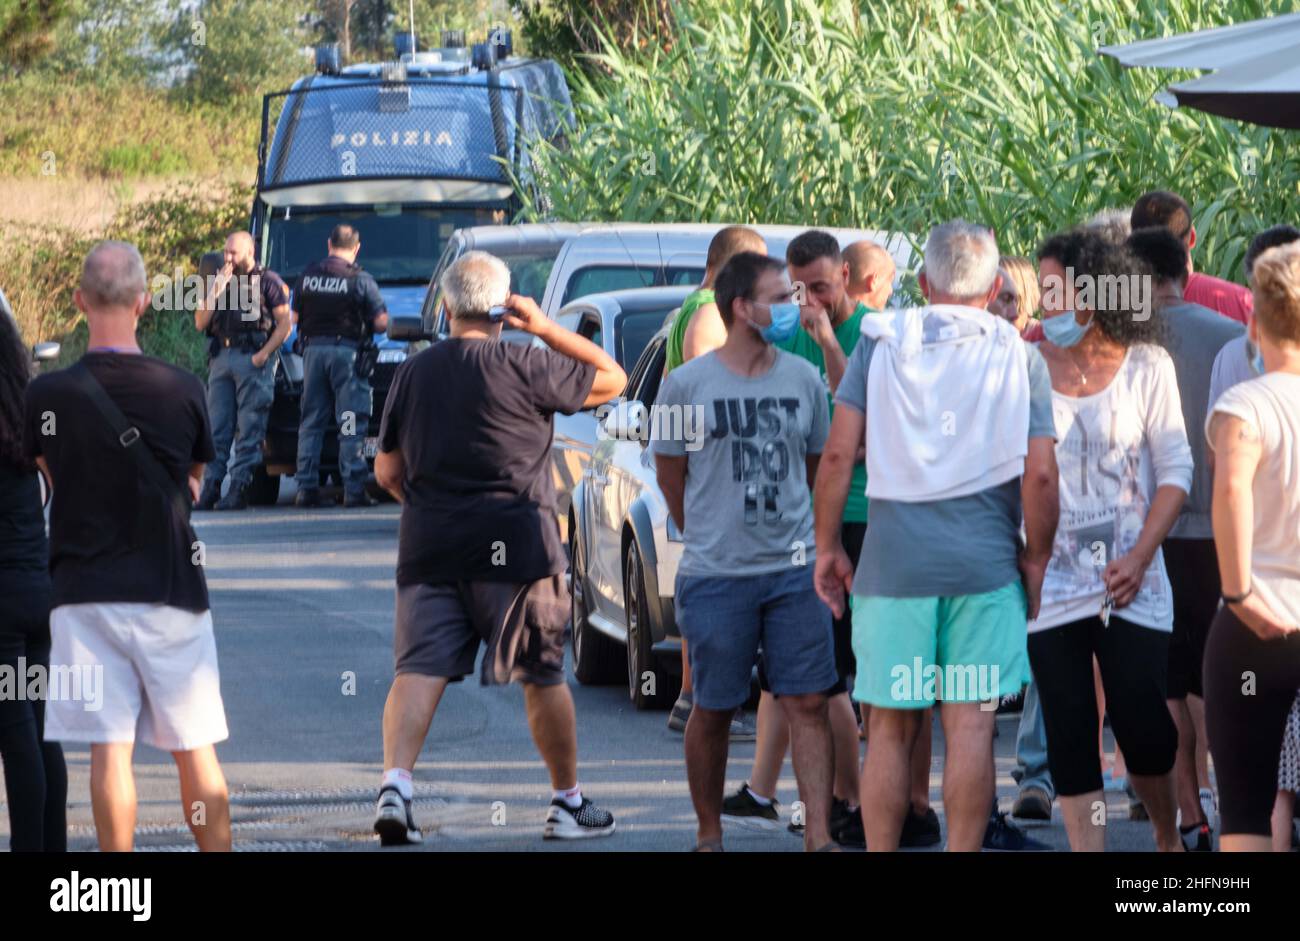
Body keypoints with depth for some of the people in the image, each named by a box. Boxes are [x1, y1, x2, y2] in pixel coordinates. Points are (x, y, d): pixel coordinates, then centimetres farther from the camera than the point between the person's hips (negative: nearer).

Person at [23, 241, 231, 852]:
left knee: (109, 749, -2)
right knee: (194, 749, 8)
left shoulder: (48, 395, -6)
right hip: (170, 587, 0)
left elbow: (50, 478, 9)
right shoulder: (182, 390, -4)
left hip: (84, 591, 0)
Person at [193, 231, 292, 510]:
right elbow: (200, 323, 11)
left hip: (252, 360, -5)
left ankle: (239, 489, -7)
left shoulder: (267, 280, 2)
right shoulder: (219, 280, 17)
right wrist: (216, 291, -1)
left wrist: (264, 353, -12)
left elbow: (285, 322, -2)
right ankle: (210, 489, 3)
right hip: (221, 359, 5)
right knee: (216, 428, 3)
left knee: (249, 430, -6)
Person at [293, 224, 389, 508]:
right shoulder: (360, 280, -7)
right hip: (347, 350, -4)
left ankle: (306, 487, 7)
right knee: (351, 425, -2)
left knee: (311, 422, 10)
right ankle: (354, 489, -7)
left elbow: (297, 317, 13)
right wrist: (366, 326, 13)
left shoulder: (308, 275, 6)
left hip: (313, 349, 4)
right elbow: (381, 322, -8)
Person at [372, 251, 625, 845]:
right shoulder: (526, 365, -7)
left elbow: (387, 472, 13)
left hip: (428, 548, 3)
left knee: (419, 670, -3)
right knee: (543, 675, 10)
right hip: (513, 546, -3)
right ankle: (569, 804, 20)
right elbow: (611, 379, 4)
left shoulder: (413, 373, 7)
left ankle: (395, 782, -24)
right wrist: (546, 328, 2)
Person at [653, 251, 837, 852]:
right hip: (716, 576, -2)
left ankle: (819, 838, -2)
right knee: (713, 711, 6)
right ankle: (709, 835, 21)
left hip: (794, 570, 2)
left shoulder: (803, 380, 6)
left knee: (808, 703, -3)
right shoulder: (687, 385, -3)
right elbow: (670, 475, 7)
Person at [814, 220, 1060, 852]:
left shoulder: (880, 343, 6)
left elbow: (838, 454, 0)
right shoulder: (1018, 356, 5)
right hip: (984, 562, -1)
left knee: (890, 728, 6)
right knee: (970, 725, -1)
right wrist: (1036, 559, 8)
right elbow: (1040, 474, -3)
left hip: (893, 558, 1)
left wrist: (827, 548, 8)